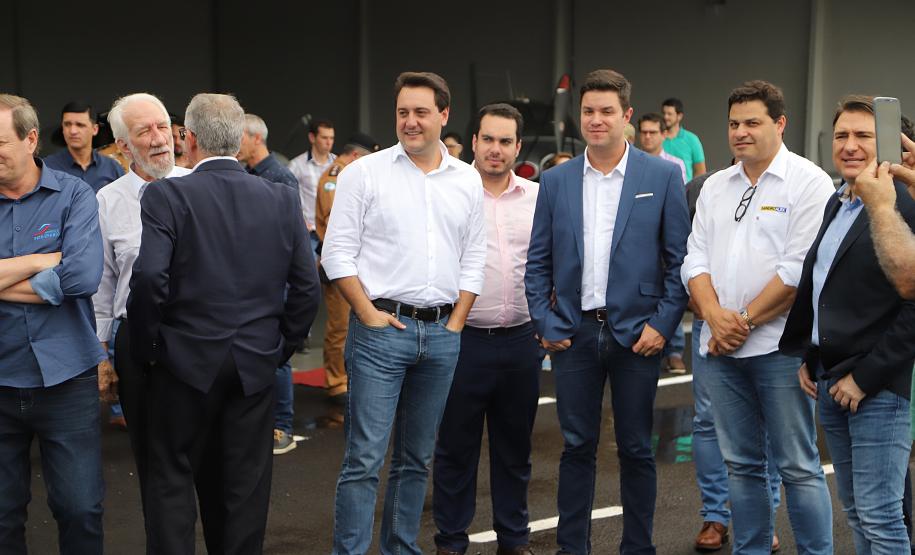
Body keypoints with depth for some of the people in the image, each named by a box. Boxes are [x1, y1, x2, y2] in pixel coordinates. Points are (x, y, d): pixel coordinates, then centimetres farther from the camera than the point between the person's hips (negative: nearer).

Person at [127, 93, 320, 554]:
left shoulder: (166, 195, -9)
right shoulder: (281, 199, 2)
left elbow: (149, 278, -20)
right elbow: (306, 287, 2)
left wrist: (146, 347, -6)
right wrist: (282, 345, 12)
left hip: (186, 361, -3)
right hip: (257, 365, 3)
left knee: (172, 480, 9)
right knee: (245, 484, 13)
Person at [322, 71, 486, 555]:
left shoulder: (467, 180, 10)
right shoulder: (365, 173, -1)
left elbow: (474, 257, 12)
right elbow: (338, 252, -3)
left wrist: (456, 323, 4)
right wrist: (368, 314, -9)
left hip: (442, 332, 4)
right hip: (381, 328, -4)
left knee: (416, 457, 13)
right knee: (365, 457, -6)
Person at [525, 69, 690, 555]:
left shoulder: (663, 177, -1)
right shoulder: (555, 181, 5)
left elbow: (680, 259, -2)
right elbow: (537, 262, 7)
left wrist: (663, 323, -8)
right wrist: (544, 324, 0)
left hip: (636, 332, -2)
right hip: (574, 332, 2)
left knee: (636, 449, 9)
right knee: (577, 447, 10)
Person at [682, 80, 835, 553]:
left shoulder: (808, 182, -5)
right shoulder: (715, 187, 14)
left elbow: (801, 268, -14)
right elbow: (696, 258, 9)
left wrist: (745, 320, -13)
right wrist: (715, 317, -8)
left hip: (779, 346, -5)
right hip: (720, 347, 6)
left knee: (798, 465, 0)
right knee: (741, 463, 13)